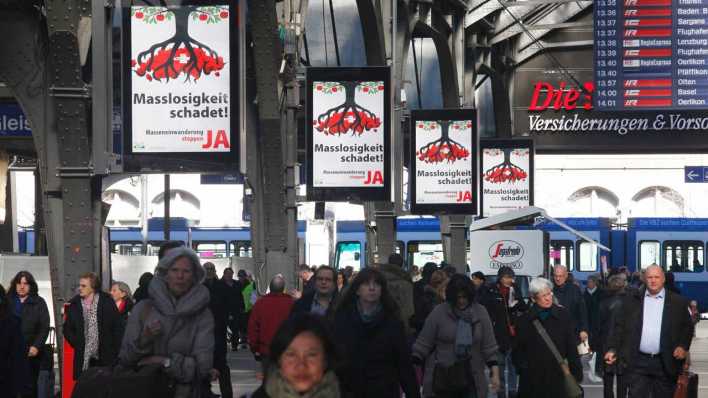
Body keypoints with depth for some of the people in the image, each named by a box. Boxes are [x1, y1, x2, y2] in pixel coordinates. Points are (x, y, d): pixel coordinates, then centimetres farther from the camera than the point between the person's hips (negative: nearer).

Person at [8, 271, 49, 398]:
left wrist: (36, 346, -10)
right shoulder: (7, 301, 11)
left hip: (31, 352, -1)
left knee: (30, 386, -1)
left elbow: (44, 328, 2)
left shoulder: (39, 303, 8)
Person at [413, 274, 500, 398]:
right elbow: (423, 344, 1)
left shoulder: (480, 312, 2)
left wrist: (495, 374, -2)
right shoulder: (439, 312, -3)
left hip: (471, 378, 1)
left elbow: (489, 346, 4)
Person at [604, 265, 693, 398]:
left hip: (665, 363, 0)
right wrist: (612, 349, -4)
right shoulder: (632, 299, 5)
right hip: (638, 362, 0)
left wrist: (683, 346, -9)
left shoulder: (678, 302, 4)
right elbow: (619, 326, 5)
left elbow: (687, 327, 7)